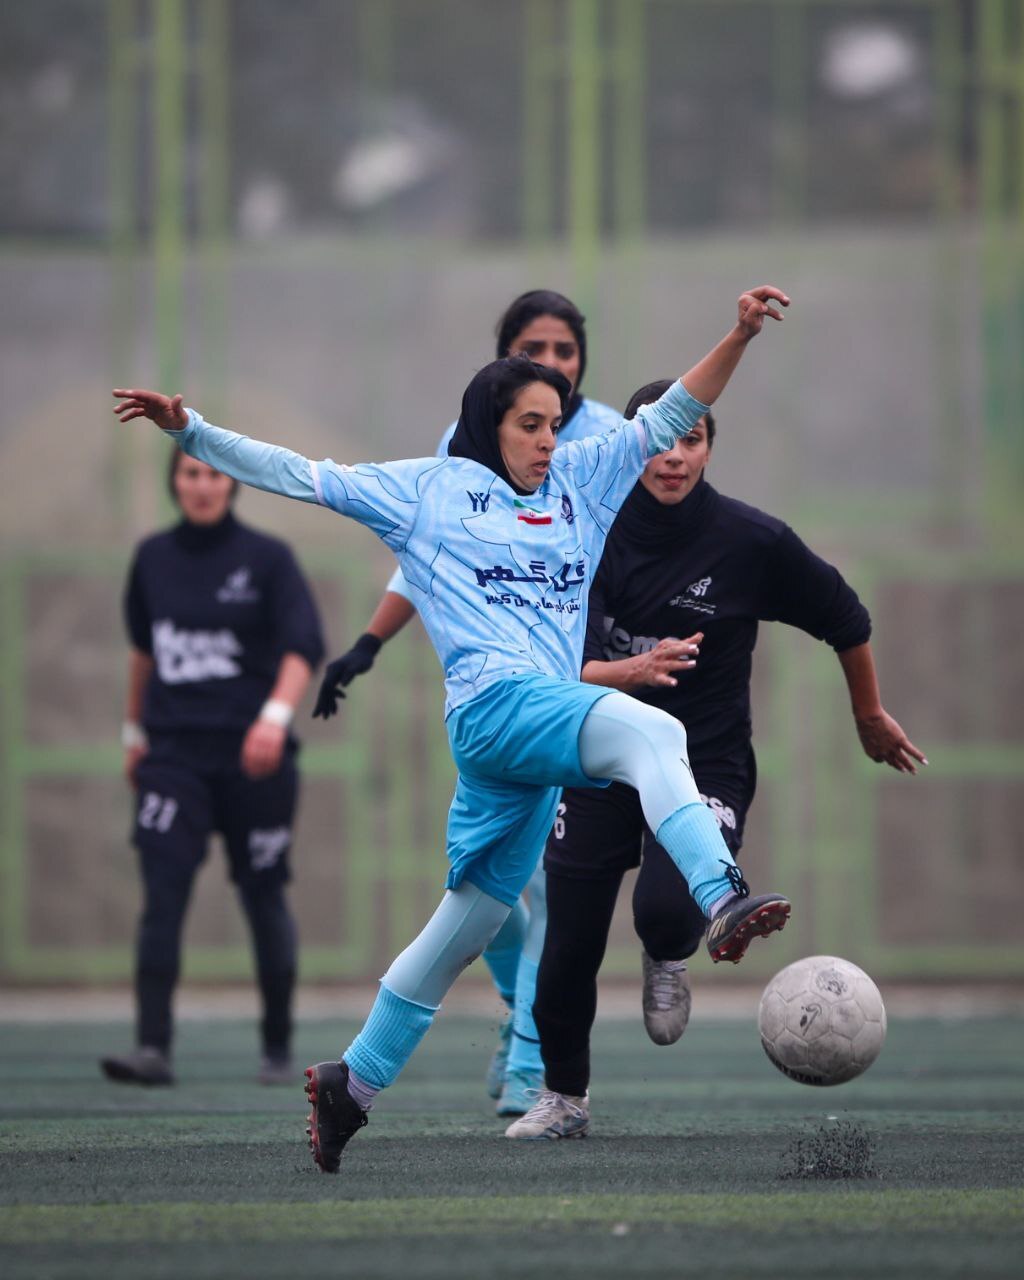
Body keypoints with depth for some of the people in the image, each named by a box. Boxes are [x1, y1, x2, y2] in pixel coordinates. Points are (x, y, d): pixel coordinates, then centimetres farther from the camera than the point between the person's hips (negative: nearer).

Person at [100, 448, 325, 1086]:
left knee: (264, 898, 4)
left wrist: (277, 713, -26)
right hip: (174, 752, 2)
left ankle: (279, 1046, 20)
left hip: (251, 753, -2)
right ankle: (153, 1048, -18)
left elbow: (303, 645, -11)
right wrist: (136, 729, 27)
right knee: (162, 896, -13)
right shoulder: (153, 558, 9)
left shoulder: (267, 557, -1)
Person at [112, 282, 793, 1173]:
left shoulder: (580, 482, 22)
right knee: (649, 732, -33)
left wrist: (740, 338, 7)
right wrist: (190, 429, 6)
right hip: (494, 702, -6)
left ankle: (355, 1081, 21)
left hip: (550, 717, 6)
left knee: (467, 926, 10)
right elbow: (296, 475, 12)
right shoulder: (429, 490, 11)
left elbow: (671, 417, 20)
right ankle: (722, 901, -53)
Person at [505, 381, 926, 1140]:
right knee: (566, 956, 3)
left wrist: (872, 718, 19)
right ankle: (564, 1099, 30)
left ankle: (668, 962, 11)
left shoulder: (753, 542, -10)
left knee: (665, 910, -29)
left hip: (705, 766, -2)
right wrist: (630, 671, -33)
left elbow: (847, 623, 6)